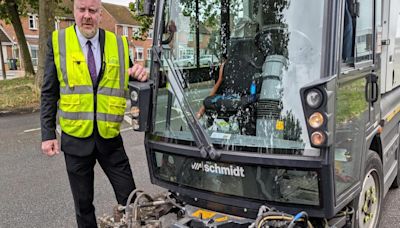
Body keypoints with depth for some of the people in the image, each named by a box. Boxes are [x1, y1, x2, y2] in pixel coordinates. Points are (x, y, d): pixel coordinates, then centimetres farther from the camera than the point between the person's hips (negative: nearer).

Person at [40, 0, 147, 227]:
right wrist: (48, 134, -4)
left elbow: (126, 84, 10)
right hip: (75, 138, -1)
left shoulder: (118, 44, 2)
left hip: (109, 137, 1)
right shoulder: (58, 42, -2)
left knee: (130, 198, 6)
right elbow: (49, 93, 0)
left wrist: (138, 76, -13)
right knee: (83, 204, 15)